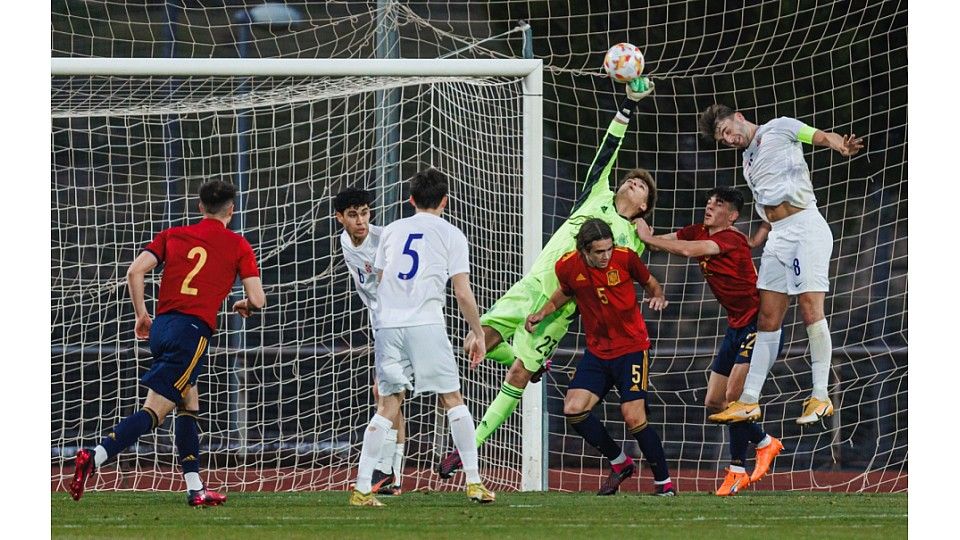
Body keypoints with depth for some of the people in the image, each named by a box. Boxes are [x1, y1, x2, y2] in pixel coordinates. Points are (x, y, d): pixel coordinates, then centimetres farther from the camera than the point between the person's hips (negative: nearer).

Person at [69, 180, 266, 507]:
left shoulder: (173, 235, 16)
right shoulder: (238, 246, 6)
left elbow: (135, 272, 5)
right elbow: (257, 299, 2)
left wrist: (142, 316, 16)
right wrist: (244, 306, 25)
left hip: (161, 325, 6)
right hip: (193, 330, -6)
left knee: (189, 405, 20)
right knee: (154, 411, -12)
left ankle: (195, 489, 18)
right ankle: (95, 458, -31)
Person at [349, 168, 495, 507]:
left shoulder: (391, 232, 16)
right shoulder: (450, 235, 6)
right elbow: (463, 294, 1)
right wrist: (478, 335, 10)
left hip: (388, 326, 3)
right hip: (426, 324, -3)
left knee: (388, 407, 5)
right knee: (453, 400, 6)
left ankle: (361, 489, -2)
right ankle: (474, 482, 4)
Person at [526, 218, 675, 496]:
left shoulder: (625, 258, -14)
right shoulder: (568, 267, -7)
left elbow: (650, 282, 5)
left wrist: (658, 296, -16)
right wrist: (542, 313, 2)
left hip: (632, 347, -4)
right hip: (597, 351, 4)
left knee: (634, 418, -13)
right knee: (573, 409, -9)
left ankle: (664, 482, 1)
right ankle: (619, 462, 11)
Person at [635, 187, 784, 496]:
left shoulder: (731, 239, -19)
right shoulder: (699, 233, 6)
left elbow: (688, 250, -32)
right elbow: (663, 241, 1)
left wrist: (647, 238, -24)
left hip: (758, 325, -9)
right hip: (736, 327, 9)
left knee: (734, 395, -17)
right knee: (714, 403, 9)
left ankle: (737, 470, -6)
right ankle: (765, 443, 25)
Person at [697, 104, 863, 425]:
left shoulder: (779, 129, 4)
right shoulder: (749, 165, 24)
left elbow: (822, 137, -9)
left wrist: (842, 146, -31)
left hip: (805, 227, -8)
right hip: (777, 236, 8)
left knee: (811, 311, -14)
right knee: (767, 321, 6)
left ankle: (820, 398, -11)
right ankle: (749, 402, 6)